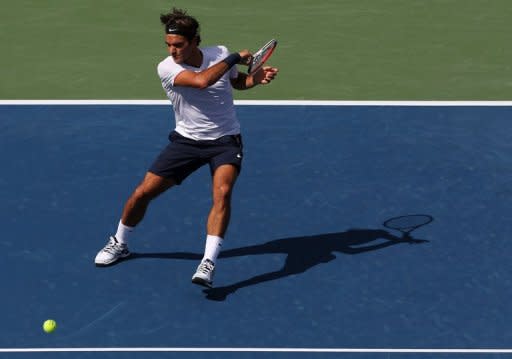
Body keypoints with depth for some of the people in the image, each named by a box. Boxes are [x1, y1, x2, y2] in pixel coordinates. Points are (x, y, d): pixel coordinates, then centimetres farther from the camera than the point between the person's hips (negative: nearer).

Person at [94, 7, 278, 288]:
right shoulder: (166, 68, -17)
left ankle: (208, 264, -29)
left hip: (225, 141, 0)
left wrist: (257, 78, -5)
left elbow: (237, 81, 15)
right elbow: (201, 81, -36)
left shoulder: (220, 54, -7)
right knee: (143, 193, 0)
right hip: (186, 139, 0)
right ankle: (119, 244, 28)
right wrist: (235, 58, -27)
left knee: (222, 192, -28)